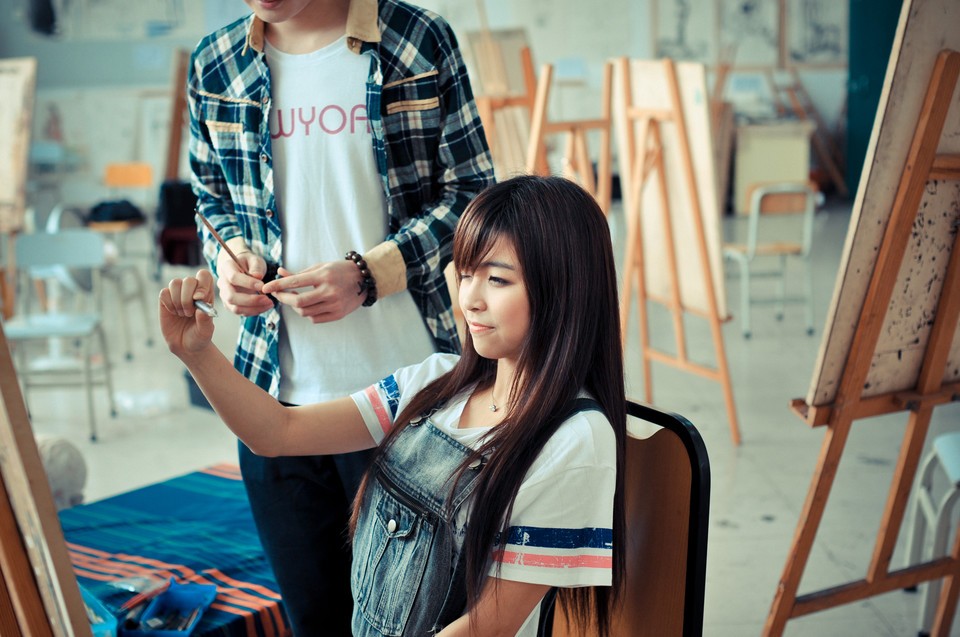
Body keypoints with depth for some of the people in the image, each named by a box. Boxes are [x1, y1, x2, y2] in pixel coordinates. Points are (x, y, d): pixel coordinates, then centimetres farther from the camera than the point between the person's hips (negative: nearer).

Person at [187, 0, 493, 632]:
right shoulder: (215, 65, 7)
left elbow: (471, 192, -2)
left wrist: (367, 275, -14)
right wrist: (230, 255, -2)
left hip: (407, 388, -3)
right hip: (277, 389, 3)